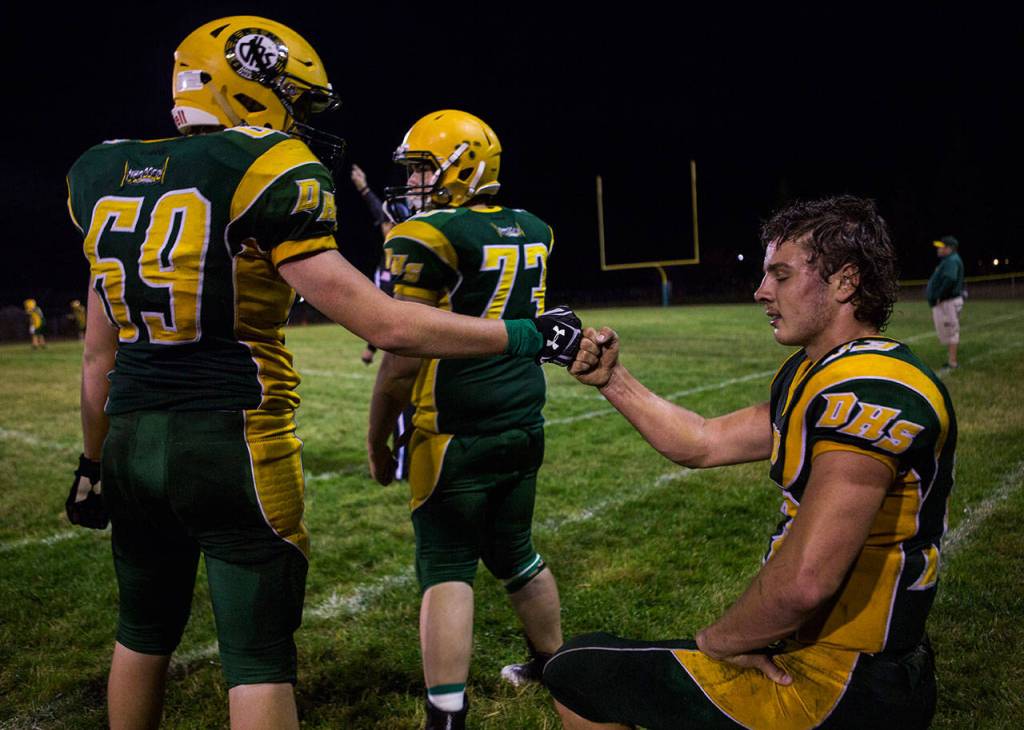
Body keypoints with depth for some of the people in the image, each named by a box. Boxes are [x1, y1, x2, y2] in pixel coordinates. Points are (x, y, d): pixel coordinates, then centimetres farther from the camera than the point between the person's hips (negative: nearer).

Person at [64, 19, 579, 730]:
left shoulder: (105, 176, 8)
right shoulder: (265, 175, -12)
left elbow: (100, 356, 13)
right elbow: (385, 326, -16)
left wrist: (95, 459, 24)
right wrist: (524, 337, -9)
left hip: (131, 439, 7)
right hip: (234, 442, -6)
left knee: (145, 632, 24)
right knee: (260, 656, 6)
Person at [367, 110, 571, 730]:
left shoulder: (429, 238, -13)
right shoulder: (534, 232, 7)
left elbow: (404, 357, -15)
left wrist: (377, 439, -3)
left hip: (457, 437, -7)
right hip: (525, 428, 7)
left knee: (447, 571, 0)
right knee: (515, 554, 22)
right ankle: (554, 663, 38)